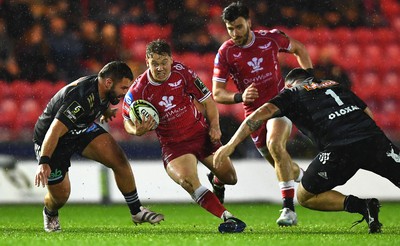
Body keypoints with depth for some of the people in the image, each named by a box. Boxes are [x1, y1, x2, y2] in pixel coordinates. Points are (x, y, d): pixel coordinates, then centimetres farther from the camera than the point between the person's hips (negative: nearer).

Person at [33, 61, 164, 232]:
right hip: (50, 141, -7)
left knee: (119, 160, -12)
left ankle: (136, 211, 2)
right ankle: (50, 214, 32)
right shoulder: (81, 98, -38)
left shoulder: (102, 90, -12)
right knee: (60, 195, -6)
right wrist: (44, 162, -50)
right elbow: (54, 131, -43)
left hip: (81, 129, 7)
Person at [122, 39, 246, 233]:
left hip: (201, 133, 3)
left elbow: (206, 99, 3)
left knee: (230, 177, 6)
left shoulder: (182, 72, -9)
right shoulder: (138, 90, -13)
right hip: (173, 144, -3)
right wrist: (137, 130, -23)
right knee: (187, 180, -32)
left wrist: (214, 126, -7)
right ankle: (227, 218, -40)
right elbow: (128, 121, -1)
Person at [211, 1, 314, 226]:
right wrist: (240, 97, -28)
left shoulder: (271, 38, -9)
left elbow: (298, 49, 12)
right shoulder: (225, 53, -10)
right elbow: (217, 93, -9)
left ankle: (289, 209, -29)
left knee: (274, 144, -30)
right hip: (254, 112, 2)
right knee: (282, 165, 9)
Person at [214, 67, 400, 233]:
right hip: (374, 138, 3)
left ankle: (361, 205, -2)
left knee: (304, 197, 15)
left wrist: (231, 144, 5)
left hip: (339, 149, -3)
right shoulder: (335, 85, 32)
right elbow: (368, 113, 28)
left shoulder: (292, 93, 20)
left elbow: (262, 113, 7)